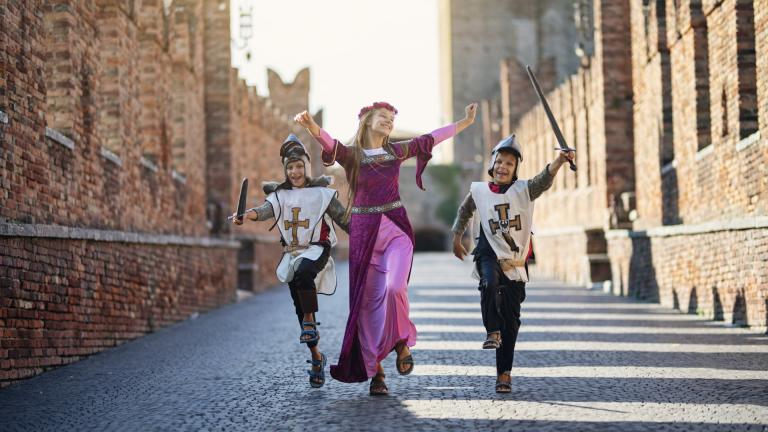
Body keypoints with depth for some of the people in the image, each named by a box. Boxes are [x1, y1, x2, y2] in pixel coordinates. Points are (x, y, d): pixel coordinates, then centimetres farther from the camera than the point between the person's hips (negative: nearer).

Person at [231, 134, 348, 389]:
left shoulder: (322, 193, 1)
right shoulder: (280, 194, 7)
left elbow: (344, 219, 4)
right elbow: (267, 210, -13)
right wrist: (247, 215, -35)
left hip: (316, 250, -4)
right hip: (291, 253, 4)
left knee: (303, 272, -38)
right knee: (300, 308, 4)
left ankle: (310, 320, -22)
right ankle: (316, 357, 16)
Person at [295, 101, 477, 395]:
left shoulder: (395, 151, 10)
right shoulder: (351, 154, -1)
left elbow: (428, 140, 23)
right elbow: (330, 144, -22)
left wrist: (464, 123, 31)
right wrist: (311, 126, -44)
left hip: (396, 229, 2)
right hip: (364, 232, -1)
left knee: (395, 287, -23)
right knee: (368, 301, -1)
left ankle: (402, 341, 3)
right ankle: (374, 370, 7)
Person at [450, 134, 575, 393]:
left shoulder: (524, 190, -1)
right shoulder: (478, 191, 3)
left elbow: (545, 179, -20)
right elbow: (464, 212, 22)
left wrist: (560, 161, -38)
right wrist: (456, 239, 21)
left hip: (516, 261, 1)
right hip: (489, 255, -1)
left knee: (511, 319, 3)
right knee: (490, 284, -37)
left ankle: (504, 373, 12)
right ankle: (492, 332, -18)